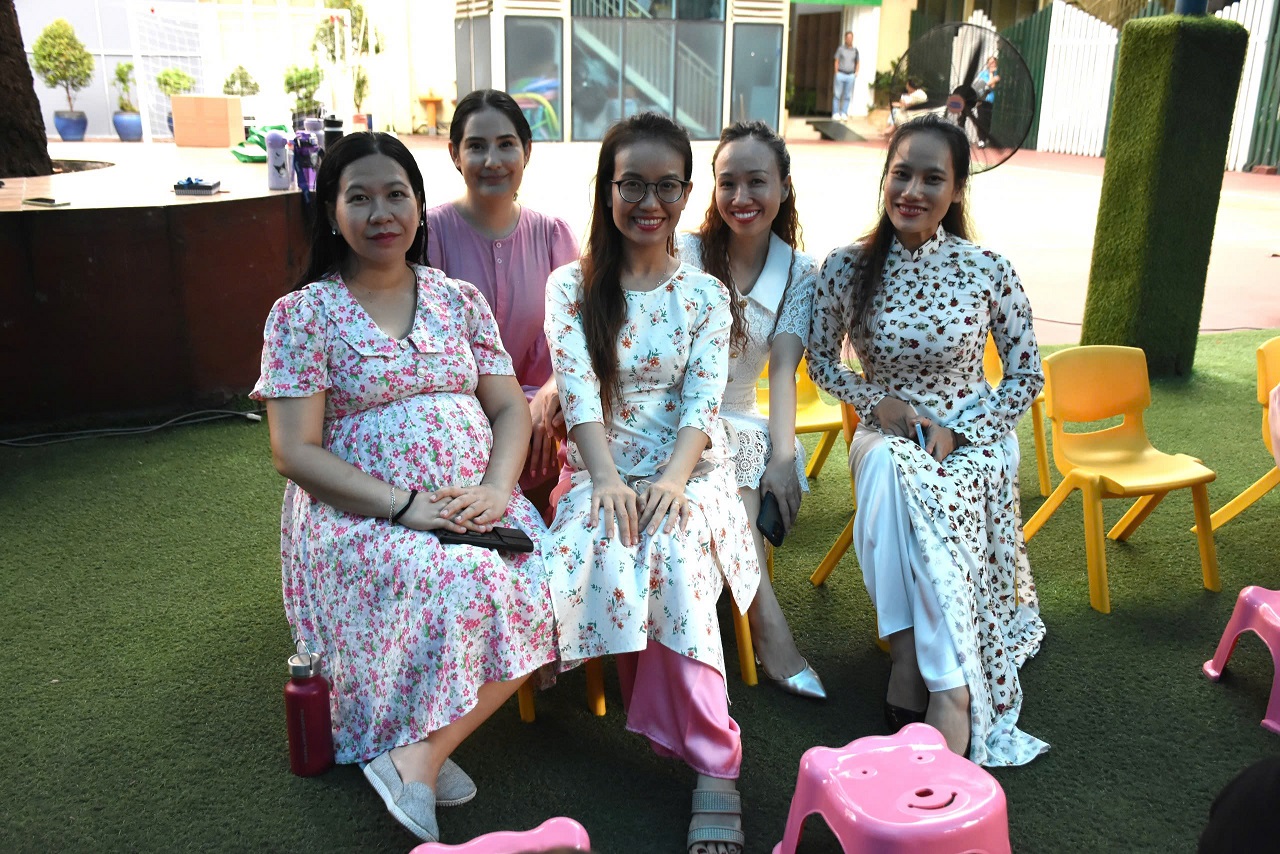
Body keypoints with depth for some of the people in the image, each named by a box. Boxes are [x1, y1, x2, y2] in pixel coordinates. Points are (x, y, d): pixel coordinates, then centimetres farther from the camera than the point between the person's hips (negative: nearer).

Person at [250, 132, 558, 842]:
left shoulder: (460, 299, 11)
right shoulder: (302, 313, -1)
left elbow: (509, 408, 9)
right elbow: (295, 451, -8)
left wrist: (496, 488, -12)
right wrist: (406, 505, -18)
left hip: (474, 506, 4)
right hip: (357, 514, -4)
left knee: (541, 590, -23)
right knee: (474, 589, -31)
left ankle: (417, 754, -10)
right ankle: (427, 754, -9)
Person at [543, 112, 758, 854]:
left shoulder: (705, 295, 8)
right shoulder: (571, 286, 6)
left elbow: (704, 401, -4)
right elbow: (578, 390, -7)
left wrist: (672, 479, -21)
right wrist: (607, 479, -21)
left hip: (688, 472, 0)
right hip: (601, 472, 1)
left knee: (671, 554, -33)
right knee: (605, 546, -33)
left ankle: (716, 770, -26)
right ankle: (712, 754, -19)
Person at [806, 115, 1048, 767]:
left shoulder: (988, 271, -6)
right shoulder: (846, 269, -4)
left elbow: (1027, 377, 1)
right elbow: (821, 361, 8)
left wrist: (955, 430, -13)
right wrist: (877, 400, -9)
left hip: (970, 438, -1)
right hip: (886, 433, 1)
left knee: (899, 479, -34)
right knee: (886, 468, -34)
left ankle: (915, 673, -25)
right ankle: (949, 693, -30)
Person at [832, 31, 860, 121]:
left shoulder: (855, 50, 10)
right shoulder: (840, 49, 3)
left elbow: (857, 63, 18)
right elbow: (836, 61, 2)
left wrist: (856, 72, 4)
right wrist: (836, 73, -5)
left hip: (850, 75, 3)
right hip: (840, 74, -3)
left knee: (847, 96, 2)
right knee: (837, 95, -3)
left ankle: (844, 113, 7)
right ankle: (836, 113, 0)